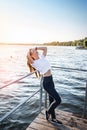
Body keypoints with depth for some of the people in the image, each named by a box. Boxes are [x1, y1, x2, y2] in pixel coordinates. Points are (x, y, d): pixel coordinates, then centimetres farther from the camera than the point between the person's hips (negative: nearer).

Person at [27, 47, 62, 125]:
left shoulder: (42, 58, 10)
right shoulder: (33, 62, -11)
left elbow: (45, 48, 18)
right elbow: (28, 56, -27)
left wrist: (36, 48, 13)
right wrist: (29, 51, -6)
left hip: (51, 80, 8)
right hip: (46, 82, -8)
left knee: (52, 100, 16)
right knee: (58, 100, -7)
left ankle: (53, 118, 33)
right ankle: (48, 112, 19)